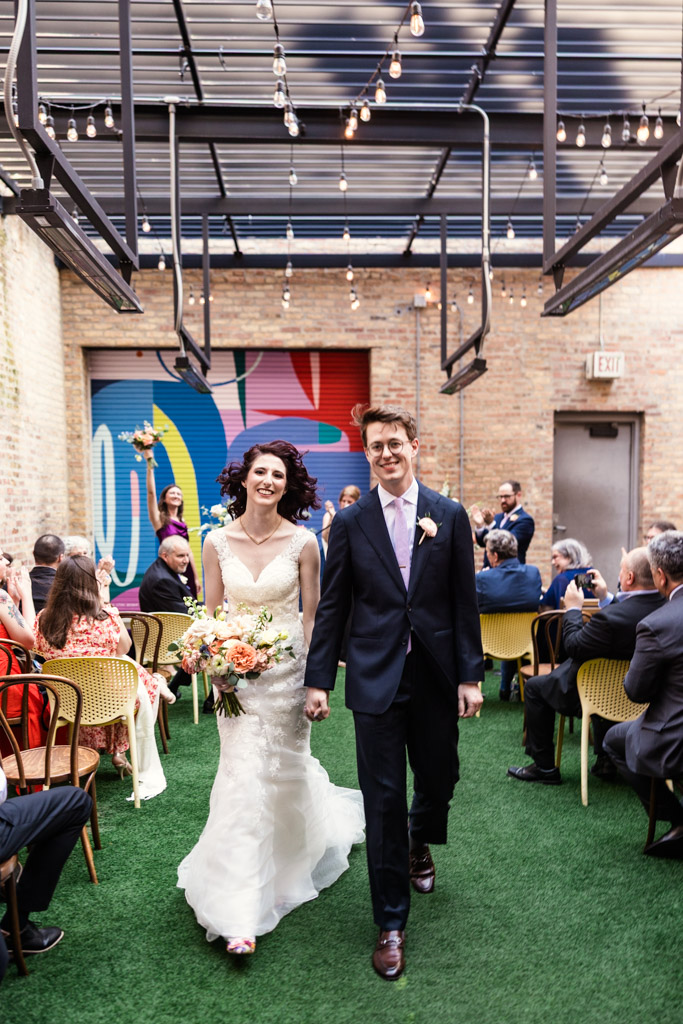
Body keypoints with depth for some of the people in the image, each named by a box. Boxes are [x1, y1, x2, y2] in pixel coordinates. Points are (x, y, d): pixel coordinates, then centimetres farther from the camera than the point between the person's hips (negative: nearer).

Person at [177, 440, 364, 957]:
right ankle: (241, 914, 13)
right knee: (244, 775, 0)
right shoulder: (218, 542, -4)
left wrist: (315, 678, -6)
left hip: (288, 667, -1)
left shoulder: (302, 542, -9)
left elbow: (313, 615, -4)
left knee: (285, 767, 15)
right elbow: (210, 614, 4)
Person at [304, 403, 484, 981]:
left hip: (436, 676, 2)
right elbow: (332, 607, 1)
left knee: (440, 777, 16)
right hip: (375, 678, -1)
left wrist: (470, 675, -2)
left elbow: (465, 602, 2)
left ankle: (420, 844, 52)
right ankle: (392, 923, 22)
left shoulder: (450, 516, 1)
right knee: (384, 798, 4)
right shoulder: (350, 523, 0)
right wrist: (318, 679, -2)